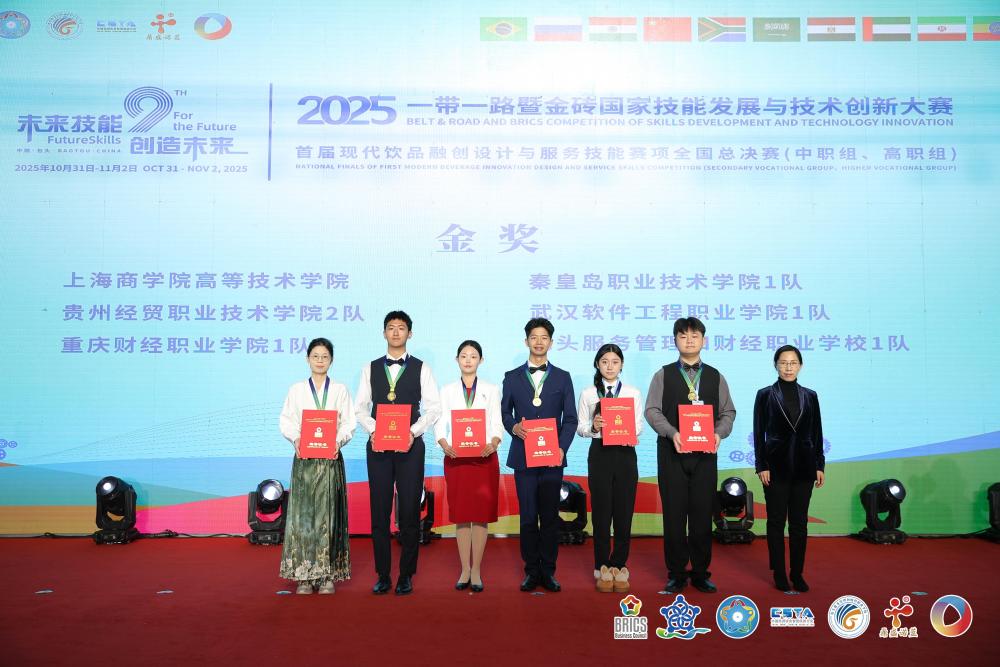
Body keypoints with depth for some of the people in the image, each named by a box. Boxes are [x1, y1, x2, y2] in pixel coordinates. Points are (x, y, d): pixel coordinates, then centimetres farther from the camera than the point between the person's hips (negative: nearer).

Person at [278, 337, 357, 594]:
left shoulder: (340, 390, 9)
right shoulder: (296, 390, 10)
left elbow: (349, 423, 3)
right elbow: (286, 421, 4)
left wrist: (338, 441, -16)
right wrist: (296, 439, -15)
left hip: (331, 458, 0)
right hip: (304, 458, 0)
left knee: (329, 515, 0)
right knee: (302, 515, -2)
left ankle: (328, 575, 6)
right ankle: (305, 575, 4)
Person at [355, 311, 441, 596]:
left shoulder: (421, 368, 4)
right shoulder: (370, 369, 10)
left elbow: (433, 408, -1)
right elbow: (361, 408, 7)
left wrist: (412, 432, -14)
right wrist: (374, 430, -11)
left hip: (410, 445, -2)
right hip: (378, 446, 2)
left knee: (409, 511, 2)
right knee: (379, 511, 5)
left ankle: (406, 575, 14)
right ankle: (383, 575, 16)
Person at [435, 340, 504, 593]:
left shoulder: (491, 390, 8)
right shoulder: (447, 391, 10)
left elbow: (497, 424, 1)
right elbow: (440, 425, 2)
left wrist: (493, 444, -19)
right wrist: (444, 444, -18)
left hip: (484, 458, -1)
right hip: (455, 458, 1)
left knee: (481, 515, 0)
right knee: (461, 515, 4)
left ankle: (476, 570, 8)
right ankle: (465, 570, 12)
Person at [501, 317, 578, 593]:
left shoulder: (562, 378, 9)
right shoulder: (512, 377, 10)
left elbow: (570, 418, 6)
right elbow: (504, 413, 11)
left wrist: (562, 447, -8)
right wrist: (513, 427, -11)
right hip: (523, 456, 0)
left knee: (550, 516, 3)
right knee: (528, 516, 1)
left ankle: (548, 571, 13)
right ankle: (531, 571, 12)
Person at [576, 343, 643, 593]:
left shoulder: (633, 393, 6)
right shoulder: (588, 394, 5)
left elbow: (639, 426, 2)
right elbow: (580, 427, 2)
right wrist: (593, 427, -19)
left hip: (625, 454, 1)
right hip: (600, 454, -1)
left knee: (624, 511, 3)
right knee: (601, 511, 3)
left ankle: (619, 565, 16)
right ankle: (602, 567, 15)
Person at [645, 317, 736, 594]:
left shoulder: (715, 377, 12)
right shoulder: (663, 375, 6)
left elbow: (728, 412, 9)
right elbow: (652, 410, -2)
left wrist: (719, 434, -11)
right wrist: (672, 433, -18)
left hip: (705, 453, 1)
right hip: (672, 452, -1)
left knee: (703, 514, 4)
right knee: (674, 514, 3)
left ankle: (701, 573, 17)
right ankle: (676, 574, 14)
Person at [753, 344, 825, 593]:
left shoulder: (810, 396, 8)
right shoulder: (765, 395, -1)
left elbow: (817, 433, 9)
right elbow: (758, 433, -3)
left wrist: (820, 466, 5)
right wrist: (761, 466, -9)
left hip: (803, 465, 3)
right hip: (777, 465, -2)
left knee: (799, 522, 6)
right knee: (776, 521, 3)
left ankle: (797, 574, 15)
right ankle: (779, 574, 12)